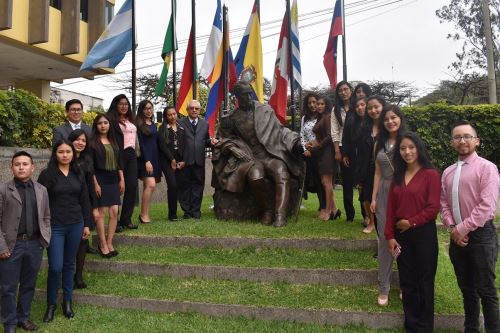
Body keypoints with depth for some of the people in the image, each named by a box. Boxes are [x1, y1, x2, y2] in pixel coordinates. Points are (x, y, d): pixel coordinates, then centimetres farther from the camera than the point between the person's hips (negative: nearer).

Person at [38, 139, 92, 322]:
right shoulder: (47, 174, -6)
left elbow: (84, 200, 9)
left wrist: (86, 224, 8)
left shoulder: (78, 174, 5)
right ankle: (51, 303, 19)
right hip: (54, 227, -3)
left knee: (69, 264, 13)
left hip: (75, 225, 3)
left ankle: (67, 301, 27)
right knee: (56, 266, -2)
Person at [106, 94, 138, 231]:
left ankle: (126, 219, 14)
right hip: (119, 156, -7)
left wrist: (136, 152, 14)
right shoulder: (111, 120, -3)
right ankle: (115, 221, 6)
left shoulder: (130, 120, 19)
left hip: (131, 156, 7)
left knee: (132, 187, 4)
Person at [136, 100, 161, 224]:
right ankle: (144, 214, -8)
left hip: (155, 158, 7)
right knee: (150, 185, -16)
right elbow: (140, 143, -11)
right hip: (145, 158, -7)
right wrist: (147, 161, -17)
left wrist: (157, 160, 10)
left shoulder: (153, 124, 16)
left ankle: (144, 213, 11)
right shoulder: (138, 125, -5)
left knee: (148, 186, 6)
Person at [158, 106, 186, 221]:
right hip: (167, 160, -3)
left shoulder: (181, 128, 13)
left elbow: (184, 145, 9)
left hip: (180, 161, 3)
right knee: (172, 185, -13)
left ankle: (173, 213, 10)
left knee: (177, 186, 0)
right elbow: (162, 145, -5)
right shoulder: (163, 128, 4)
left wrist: (183, 161, -1)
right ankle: (172, 214, -3)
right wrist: (172, 159, -8)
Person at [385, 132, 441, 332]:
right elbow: (391, 207, 6)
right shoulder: (398, 176, 9)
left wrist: (411, 222, -10)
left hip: (424, 234, -5)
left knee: (424, 282, 8)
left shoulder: (430, 174, -8)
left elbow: (433, 207, -13)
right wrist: (390, 235, 1)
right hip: (401, 235, 5)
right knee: (407, 282, 13)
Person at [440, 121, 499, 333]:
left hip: (481, 235, -6)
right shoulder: (448, 172, 10)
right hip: (457, 236, 6)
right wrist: (452, 228, -6)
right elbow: (443, 204, 9)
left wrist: (463, 229, -15)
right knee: (466, 288, 17)